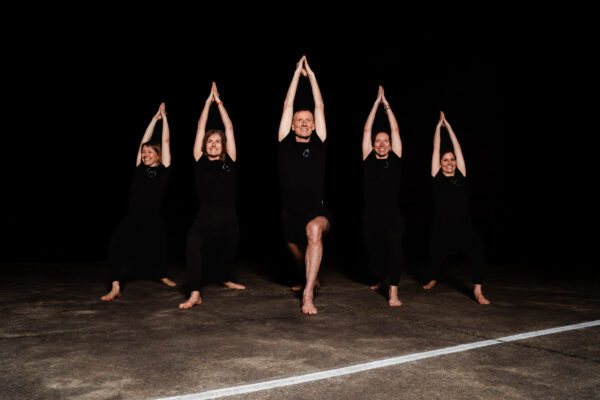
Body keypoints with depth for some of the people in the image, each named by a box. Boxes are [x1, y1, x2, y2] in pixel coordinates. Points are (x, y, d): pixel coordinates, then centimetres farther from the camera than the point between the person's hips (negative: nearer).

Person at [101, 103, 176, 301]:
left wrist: (164, 116, 12)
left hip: (153, 221, -2)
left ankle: (163, 276, 44)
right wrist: (154, 118, 21)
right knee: (115, 244, -21)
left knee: (157, 253, 10)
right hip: (132, 218, 2)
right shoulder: (140, 168, 11)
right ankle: (115, 288, -14)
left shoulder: (163, 170, 2)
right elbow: (144, 139, 15)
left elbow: (165, 141, 4)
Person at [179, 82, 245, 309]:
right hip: (205, 218, -2)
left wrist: (219, 102, 15)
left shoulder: (229, 162, 7)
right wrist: (208, 101, 14)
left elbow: (230, 128, 9)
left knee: (227, 255, 18)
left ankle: (225, 279, 52)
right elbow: (200, 128, 8)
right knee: (193, 243, -31)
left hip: (229, 219, 2)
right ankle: (195, 294, -30)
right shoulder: (200, 162, 5)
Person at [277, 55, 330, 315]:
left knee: (314, 230, -36)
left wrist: (311, 75, 9)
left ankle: (308, 294, -32)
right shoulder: (285, 144, 5)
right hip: (290, 213, 3)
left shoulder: (318, 144, 4)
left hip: (316, 211, -3)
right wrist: (297, 73, 9)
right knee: (298, 255, 20)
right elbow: (287, 106, 4)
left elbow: (320, 107, 4)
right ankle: (312, 280, 54)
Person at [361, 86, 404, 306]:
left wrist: (386, 104, 11)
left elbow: (395, 130, 6)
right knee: (374, 256, 14)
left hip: (393, 217, -2)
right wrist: (376, 102, 11)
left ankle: (393, 291, -24)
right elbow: (366, 130, 7)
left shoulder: (395, 161, 6)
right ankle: (381, 278, 47)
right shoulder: (368, 160, 6)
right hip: (371, 218, 2)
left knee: (394, 245, -29)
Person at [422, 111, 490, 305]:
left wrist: (448, 125, 17)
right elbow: (436, 149, 5)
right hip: (441, 228, 0)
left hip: (463, 227, 1)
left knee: (477, 249, -26)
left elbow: (457, 148, 11)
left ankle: (477, 291, -17)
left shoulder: (461, 176, 8)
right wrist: (439, 125, 12)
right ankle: (432, 279, 47)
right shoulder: (437, 177, 3)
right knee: (435, 258, 12)